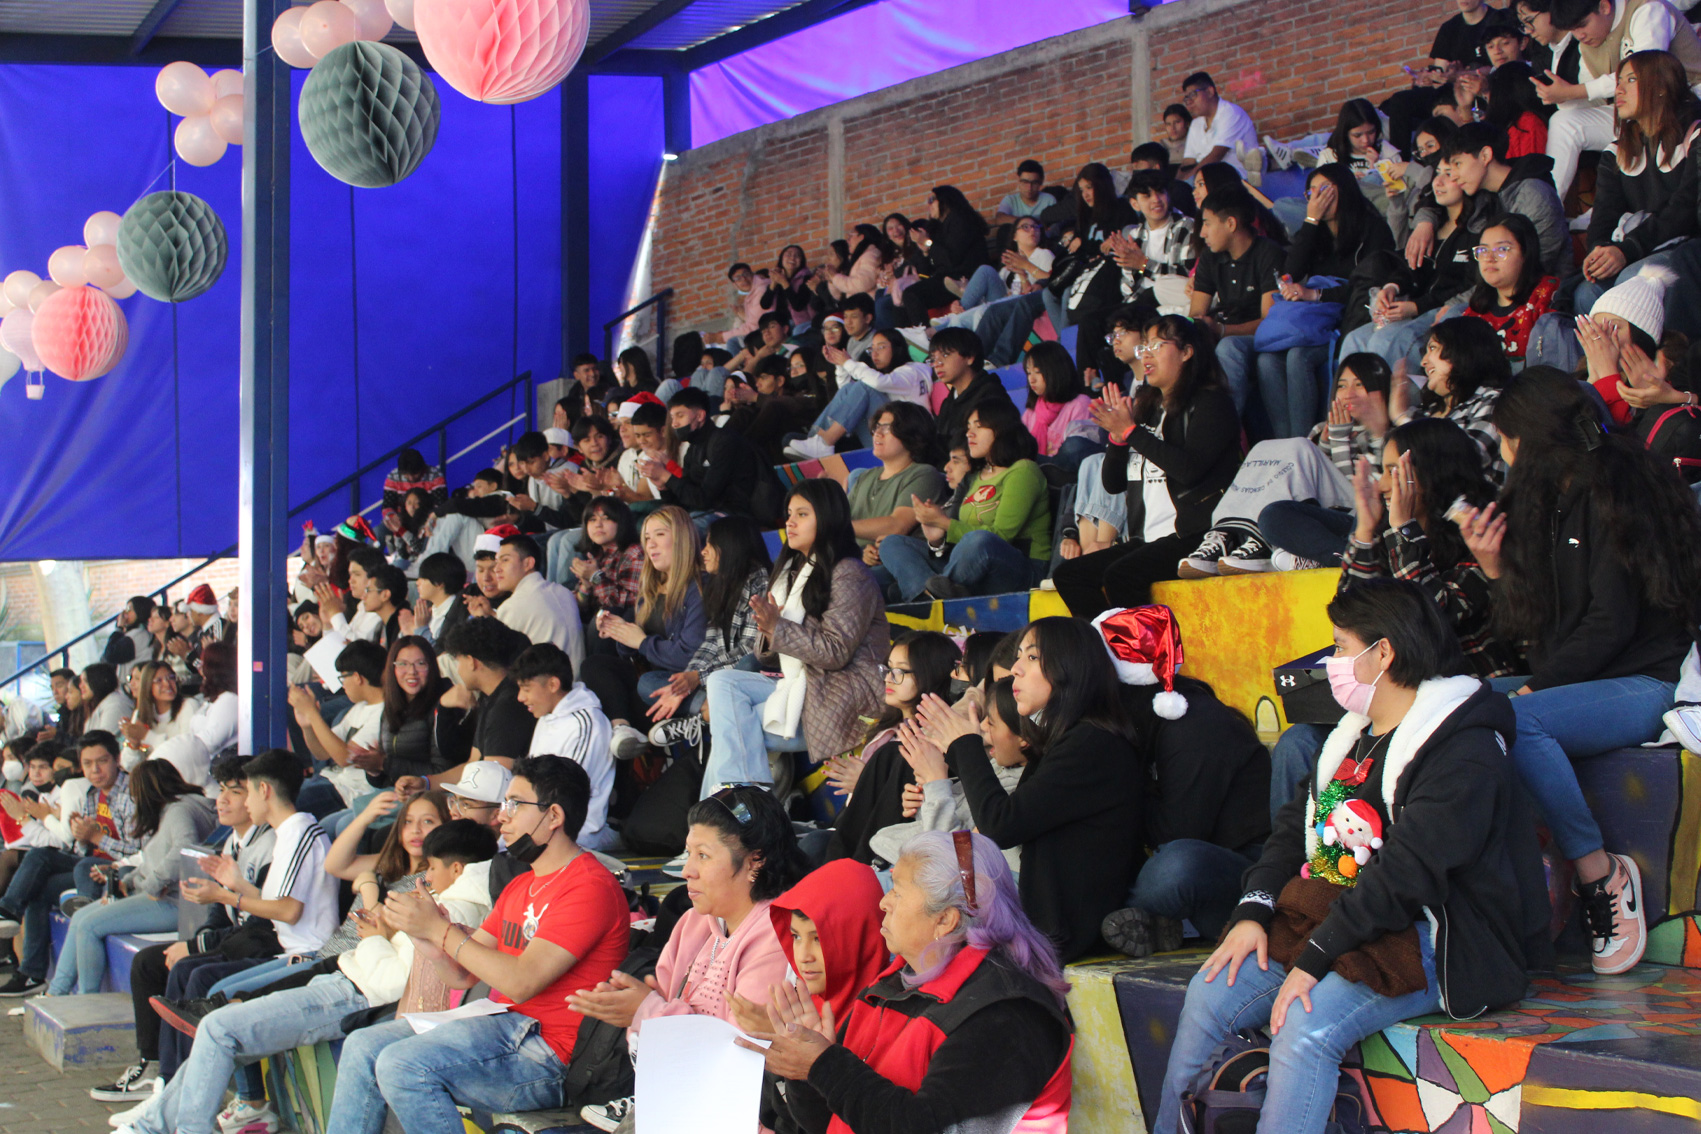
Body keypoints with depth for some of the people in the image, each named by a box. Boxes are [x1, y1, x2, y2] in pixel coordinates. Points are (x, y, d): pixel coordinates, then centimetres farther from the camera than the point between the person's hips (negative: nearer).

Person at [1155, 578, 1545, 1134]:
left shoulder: (1465, 751, -15)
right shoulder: (1354, 732, 16)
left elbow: (1406, 874, -23)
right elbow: (1296, 823, 14)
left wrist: (1315, 958, -26)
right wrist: (1253, 911, -4)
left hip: (1430, 942, -8)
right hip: (1327, 917, 8)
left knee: (1306, 1025, -31)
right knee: (1210, 992, -7)